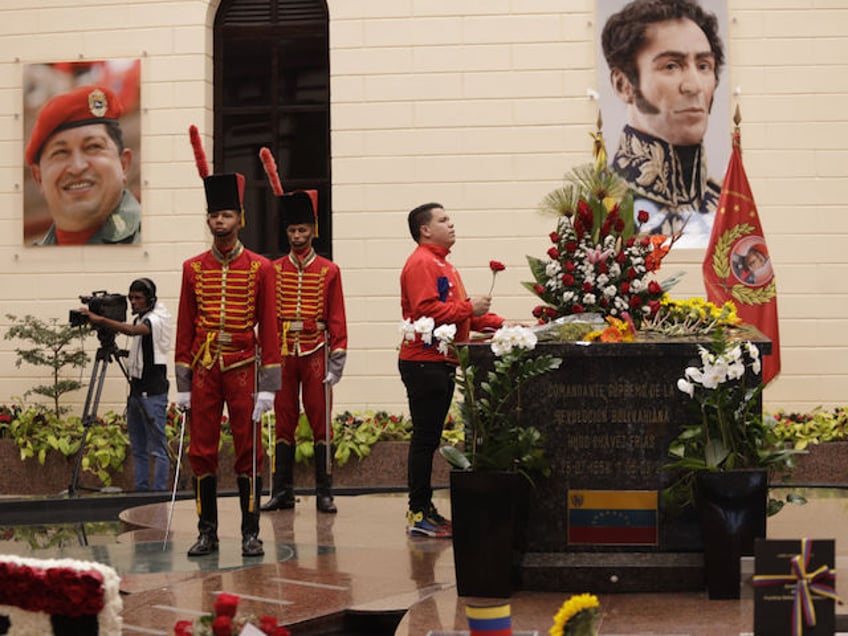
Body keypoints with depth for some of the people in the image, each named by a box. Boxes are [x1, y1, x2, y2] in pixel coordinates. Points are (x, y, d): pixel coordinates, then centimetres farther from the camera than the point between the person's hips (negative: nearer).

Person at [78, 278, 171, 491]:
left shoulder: (158, 318, -12)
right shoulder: (140, 318, 17)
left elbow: (132, 330, -30)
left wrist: (99, 319, -38)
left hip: (153, 392, -9)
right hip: (136, 389, 9)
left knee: (158, 448, -7)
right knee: (138, 448, 11)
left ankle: (158, 493, -5)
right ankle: (141, 491, 16)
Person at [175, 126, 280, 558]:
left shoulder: (261, 268, 0)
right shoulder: (193, 269, 6)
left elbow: (268, 328, -1)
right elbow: (184, 329, 7)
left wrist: (268, 385, -7)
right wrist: (182, 384, 3)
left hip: (243, 369, -2)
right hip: (204, 370, 2)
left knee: (248, 452, 2)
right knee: (202, 452, 4)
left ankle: (251, 533, 9)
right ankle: (207, 533, 12)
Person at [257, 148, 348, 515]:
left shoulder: (329, 271, 4)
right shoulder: (274, 270, 7)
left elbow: (337, 319, 2)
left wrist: (337, 358, -4)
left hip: (316, 354, -1)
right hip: (282, 354, 1)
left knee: (321, 424, 1)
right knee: (283, 423, 5)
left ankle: (324, 494, 7)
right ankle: (283, 493, 11)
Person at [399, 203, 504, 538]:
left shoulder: (443, 265, 22)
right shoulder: (420, 263, -11)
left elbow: (458, 312, 24)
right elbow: (427, 310, -23)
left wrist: (500, 323, 14)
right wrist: (469, 308, -19)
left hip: (442, 364, 10)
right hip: (423, 363, -10)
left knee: (429, 439, 12)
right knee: (425, 438, -7)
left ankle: (425, 510, 16)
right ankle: (418, 514, -4)